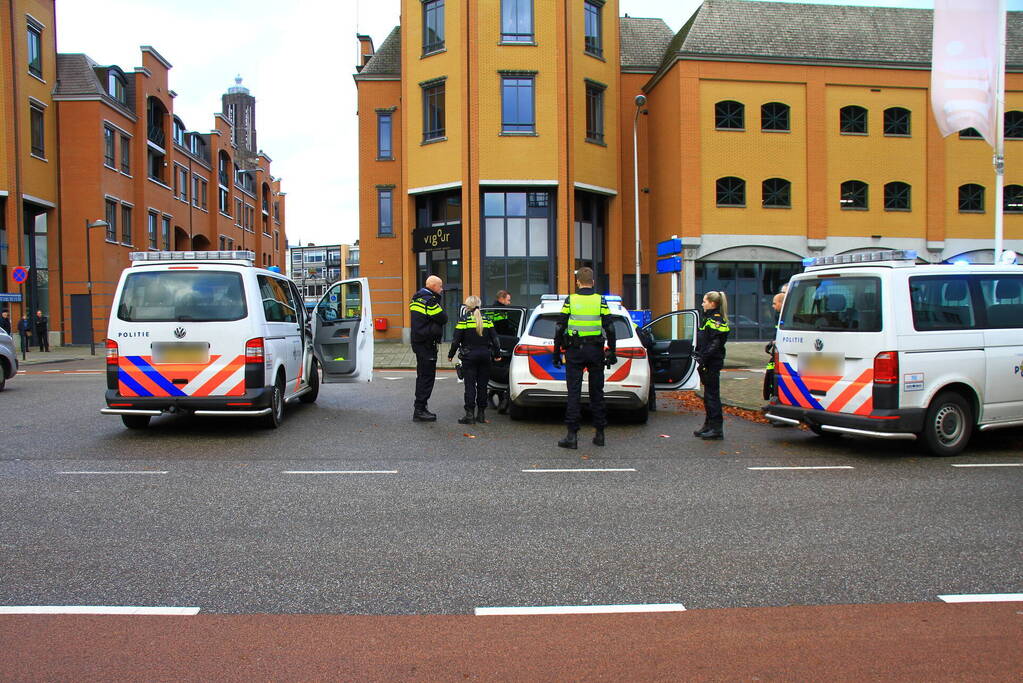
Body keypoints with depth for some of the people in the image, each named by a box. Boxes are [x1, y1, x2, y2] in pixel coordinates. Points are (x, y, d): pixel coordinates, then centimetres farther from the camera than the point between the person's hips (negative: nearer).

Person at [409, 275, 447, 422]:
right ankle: (419, 411, -5)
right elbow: (443, 319, -14)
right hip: (427, 343, -10)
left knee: (423, 376, 16)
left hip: (418, 342, 10)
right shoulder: (429, 300, -17)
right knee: (427, 376, -6)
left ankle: (420, 409, 22)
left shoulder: (417, 298, 15)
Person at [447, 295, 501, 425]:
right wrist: (497, 354, 17)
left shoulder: (464, 320, -5)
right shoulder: (487, 320, 6)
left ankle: (469, 414, -4)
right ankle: (481, 414, 13)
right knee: (482, 385, 9)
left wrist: (450, 355, 5)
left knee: (470, 385, -2)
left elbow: (456, 340, -6)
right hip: (485, 355, 4)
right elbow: (494, 339, 6)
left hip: (469, 356, -3)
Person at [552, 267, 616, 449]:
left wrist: (556, 352, 5)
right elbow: (609, 328, 0)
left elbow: (559, 328, -2)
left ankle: (572, 434, -5)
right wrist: (611, 352, 6)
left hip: (574, 351, -1)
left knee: (574, 393, -1)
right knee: (597, 392, 10)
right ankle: (599, 433, 16)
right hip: (596, 351, 2)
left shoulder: (570, 300, -2)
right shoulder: (600, 301, 1)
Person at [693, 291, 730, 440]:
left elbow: (715, 344, -20)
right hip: (708, 363, 10)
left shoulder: (716, 320, -13)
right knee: (708, 395, 15)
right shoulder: (709, 318, 18)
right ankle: (709, 425, 23)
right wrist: (700, 357, 16)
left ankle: (716, 428, -4)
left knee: (712, 394, -7)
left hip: (712, 363, -10)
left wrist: (703, 359, -23)